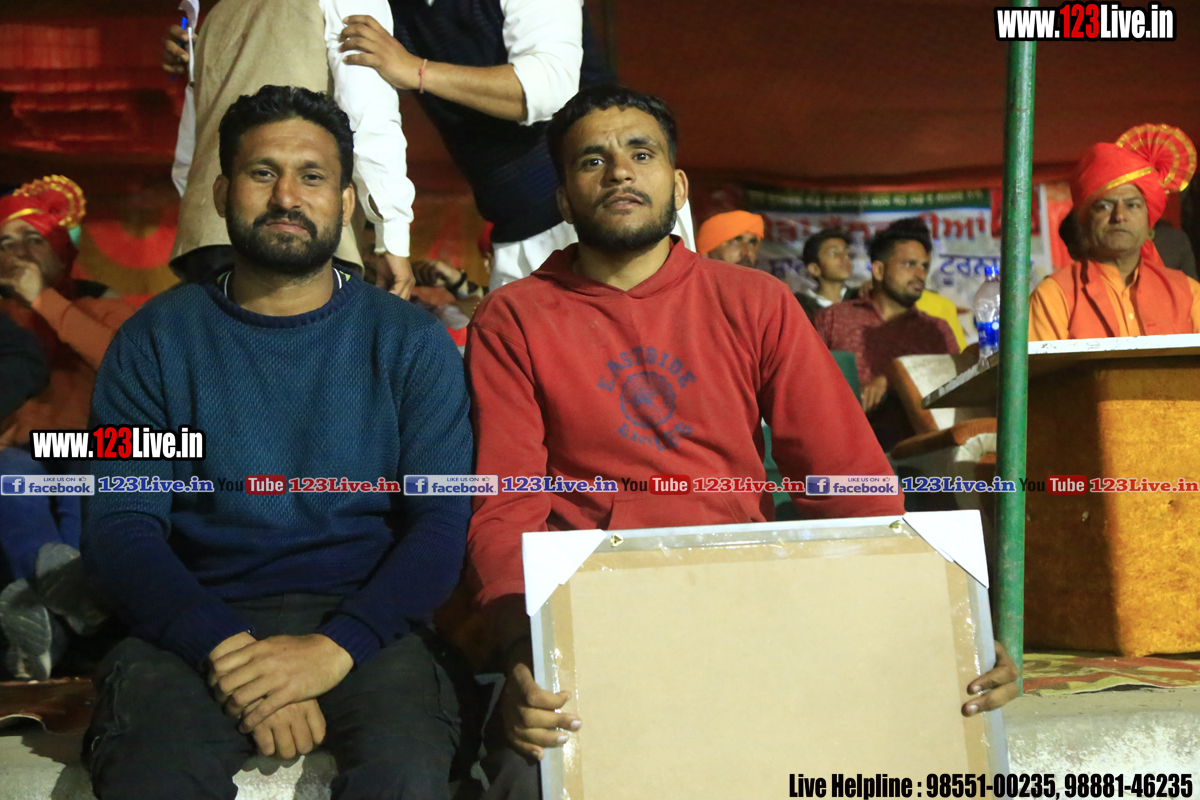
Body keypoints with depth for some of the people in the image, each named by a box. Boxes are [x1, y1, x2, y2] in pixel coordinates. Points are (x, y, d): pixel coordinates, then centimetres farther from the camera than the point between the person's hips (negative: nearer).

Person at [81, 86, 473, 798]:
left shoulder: (412, 341, 8)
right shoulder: (157, 340, 9)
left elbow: (444, 522, -2)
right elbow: (120, 527, 0)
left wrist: (334, 647, -19)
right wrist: (228, 648, -19)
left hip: (364, 621, 0)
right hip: (198, 624, 0)